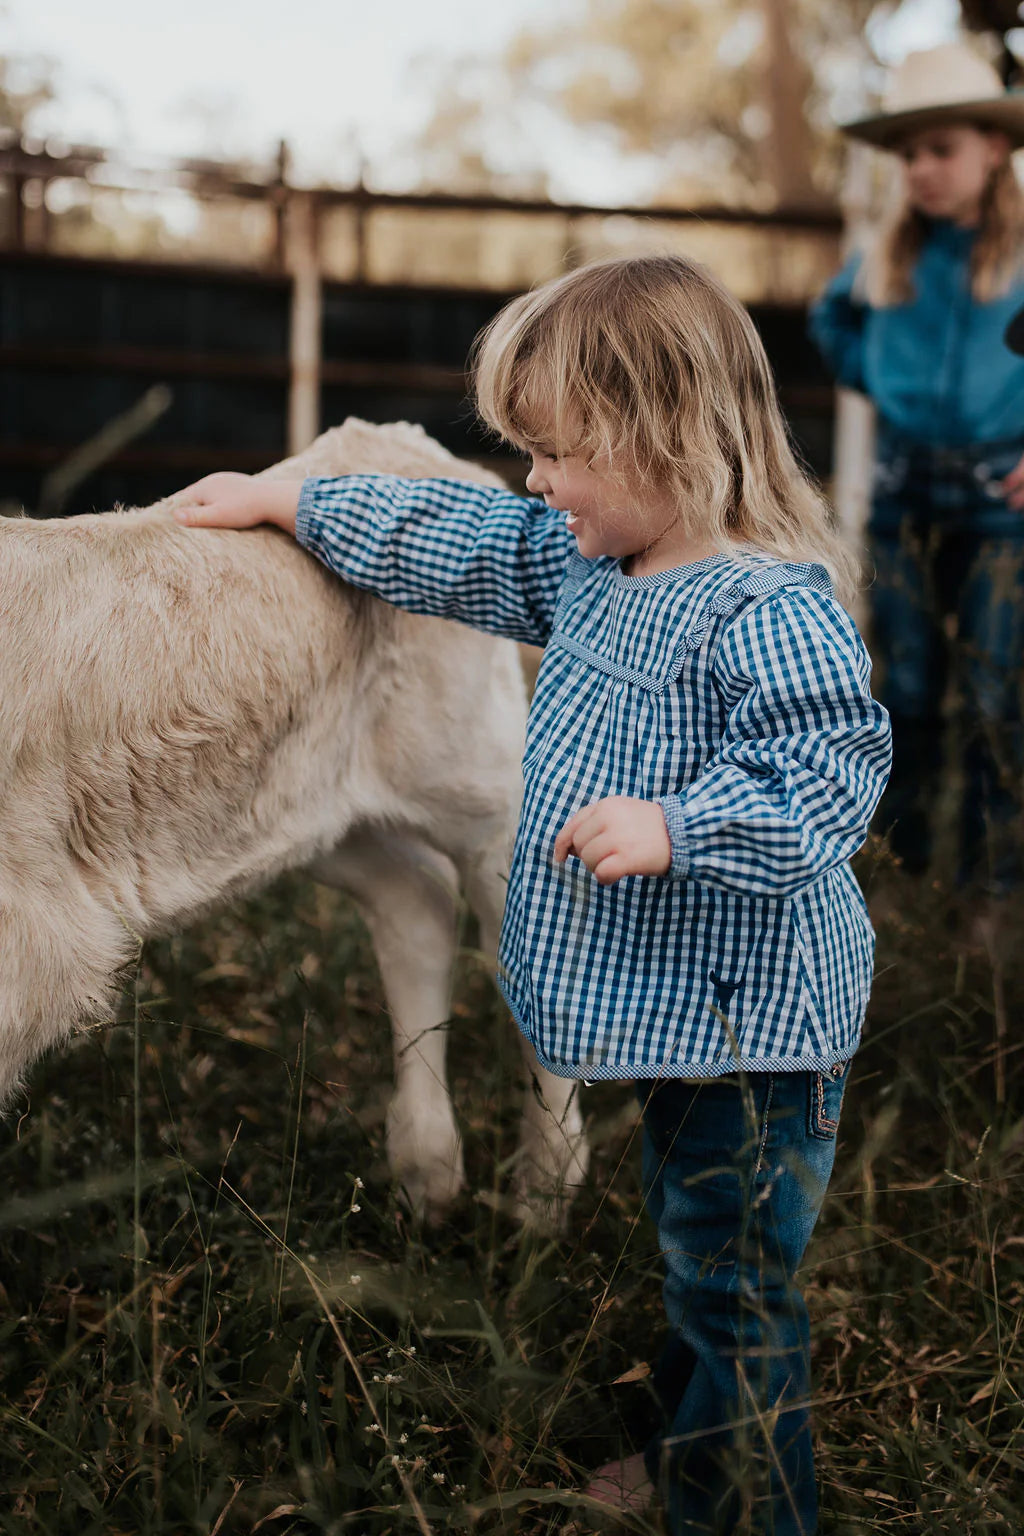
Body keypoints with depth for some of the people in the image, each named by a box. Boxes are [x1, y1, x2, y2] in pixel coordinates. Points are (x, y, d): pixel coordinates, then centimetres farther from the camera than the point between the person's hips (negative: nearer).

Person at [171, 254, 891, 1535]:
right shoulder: (590, 560, 5)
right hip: (673, 1004, 10)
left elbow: (835, 768, -30)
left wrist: (673, 826, -35)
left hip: (747, 1018, -10)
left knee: (733, 1277, 5)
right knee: (691, 1246, 26)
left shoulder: (766, 611, -25)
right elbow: (461, 542, 15)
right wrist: (291, 505, 18)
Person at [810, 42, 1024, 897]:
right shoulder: (888, 256, 4)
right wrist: (876, 377, 11)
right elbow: (832, 321, 25)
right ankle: (899, 849, 22)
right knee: (907, 681, 11)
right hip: (904, 485, 4)